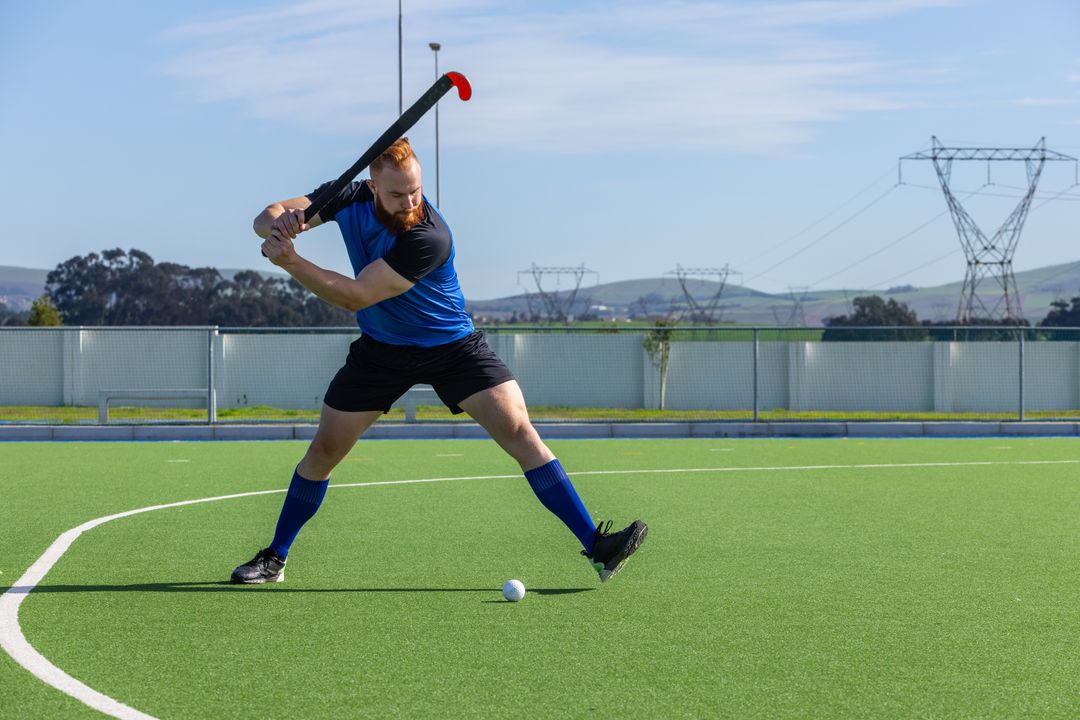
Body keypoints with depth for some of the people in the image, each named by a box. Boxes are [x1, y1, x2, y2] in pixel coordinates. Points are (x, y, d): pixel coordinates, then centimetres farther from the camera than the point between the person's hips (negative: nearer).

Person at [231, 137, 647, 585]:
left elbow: (354, 297, -31)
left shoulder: (429, 238, -31)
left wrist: (289, 262, -37)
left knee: (520, 432, -17)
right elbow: (268, 218, -11)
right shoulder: (350, 199, -14)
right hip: (381, 349, 4)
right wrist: (278, 222, -36)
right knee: (324, 449, 4)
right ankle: (274, 558, 21)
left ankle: (596, 547, -18)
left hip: (453, 347, -4)